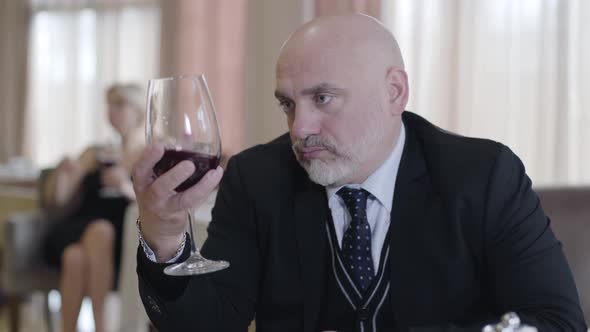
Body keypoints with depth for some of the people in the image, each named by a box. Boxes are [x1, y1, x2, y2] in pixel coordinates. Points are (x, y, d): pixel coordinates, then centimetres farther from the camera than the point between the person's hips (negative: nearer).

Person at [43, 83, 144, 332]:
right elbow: (55, 200, 16)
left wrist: (127, 187, -21)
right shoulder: (95, 154, 25)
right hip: (77, 229, 3)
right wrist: (61, 173, -6)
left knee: (101, 230, -38)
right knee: (75, 256, -34)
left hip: (123, 237, -3)